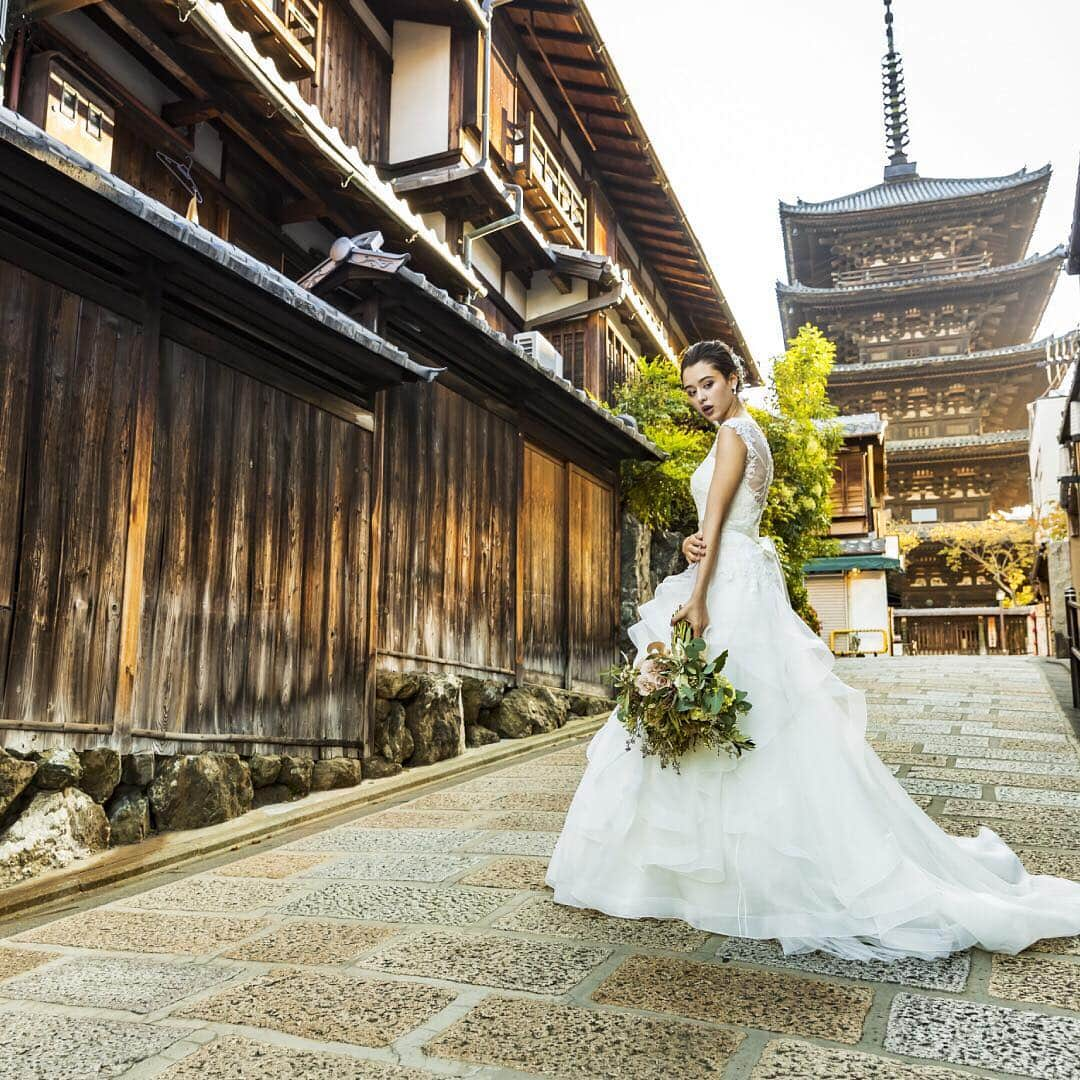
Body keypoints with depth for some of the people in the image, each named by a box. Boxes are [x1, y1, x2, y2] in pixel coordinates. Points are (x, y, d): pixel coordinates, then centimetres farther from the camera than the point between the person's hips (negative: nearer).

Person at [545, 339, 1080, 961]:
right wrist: (694, 543, 0)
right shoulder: (751, 436, 21)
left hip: (730, 585, -10)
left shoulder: (734, 433, -8)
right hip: (741, 579, 10)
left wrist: (697, 598, -21)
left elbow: (716, 521, -17)